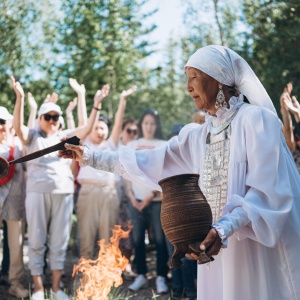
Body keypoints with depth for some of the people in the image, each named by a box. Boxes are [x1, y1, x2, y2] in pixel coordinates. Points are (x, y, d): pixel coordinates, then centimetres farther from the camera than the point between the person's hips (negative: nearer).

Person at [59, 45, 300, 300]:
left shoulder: (257, 119, -10)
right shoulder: (198, 135, 12)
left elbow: (267, 189, -18)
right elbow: (152, 163, 16)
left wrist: (225, 229, -30)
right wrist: (91, 157, 14)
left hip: (261, 248, -6)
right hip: (219, 248, 6)